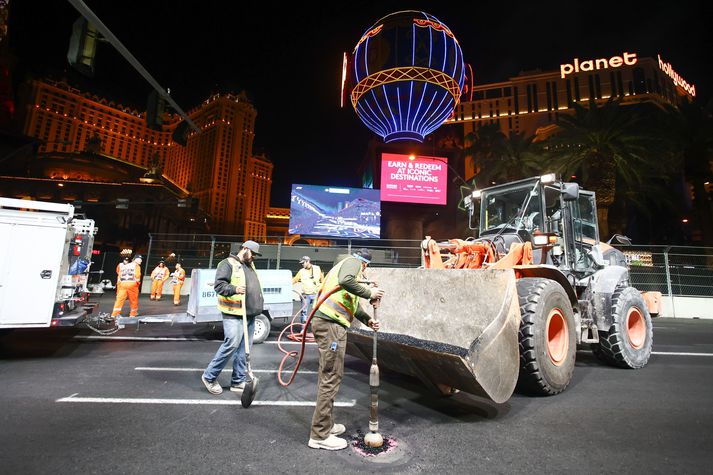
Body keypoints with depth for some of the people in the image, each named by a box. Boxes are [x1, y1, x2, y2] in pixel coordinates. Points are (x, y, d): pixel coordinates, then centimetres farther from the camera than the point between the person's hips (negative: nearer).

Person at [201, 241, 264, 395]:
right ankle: (209, 377, 9)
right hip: (234, 314, -8)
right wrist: (234, 289, -29)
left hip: (250, 314, 8)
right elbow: (219, 284, -14)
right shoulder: (228, 263, -4)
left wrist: (259, 301, 23)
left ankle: (238, 382, 20)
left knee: (244, 349, 9)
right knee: (231, 344, -12)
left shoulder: (251, 266, 21)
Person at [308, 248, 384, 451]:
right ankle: (320, 435, 6)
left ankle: (325, 424, 33)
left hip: (327, 322, 10)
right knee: (331, 377, -4)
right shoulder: (353, 262, 0)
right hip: (330, 323, -10)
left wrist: (367, 319, 17)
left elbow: (352, 302, 27)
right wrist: (369, 293, -14)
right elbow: (346, 281, -24)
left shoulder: (346, 265, 28)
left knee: (328, 375, 19)